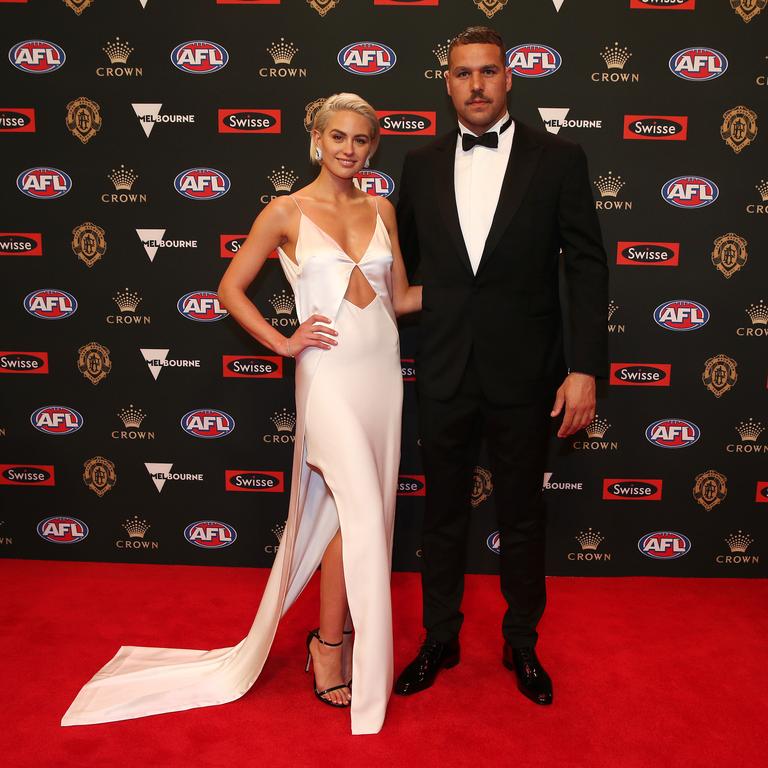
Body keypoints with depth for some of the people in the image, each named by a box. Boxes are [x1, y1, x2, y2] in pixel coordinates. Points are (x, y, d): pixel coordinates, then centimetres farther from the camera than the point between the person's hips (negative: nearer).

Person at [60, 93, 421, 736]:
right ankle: (329, 643, 12)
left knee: (369, 514, 11)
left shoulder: (381, 210, 11)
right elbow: (231, 288, 2)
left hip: (383, 369, 5)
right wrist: (283, 343, -6)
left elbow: (401, 297, 15)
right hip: (330, 375, -5)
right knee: (359, 514, -10)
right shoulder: (287, 212, -2)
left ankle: (343, 630, 29)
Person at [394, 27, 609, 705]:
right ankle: (440, 640, 34)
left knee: (523, 517, 13)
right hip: (443, 372, 2)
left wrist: (586, 368, -11)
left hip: (524, 373, -2)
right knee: (443, 514, 14)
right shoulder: (422, 165, 6)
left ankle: (522, 643, 34)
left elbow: (587, 268, -5)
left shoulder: (558, 159, -2)